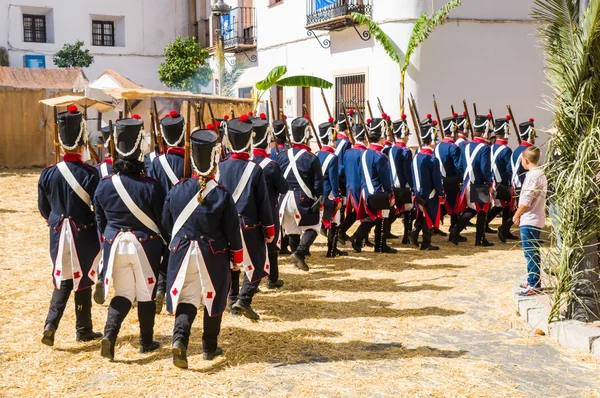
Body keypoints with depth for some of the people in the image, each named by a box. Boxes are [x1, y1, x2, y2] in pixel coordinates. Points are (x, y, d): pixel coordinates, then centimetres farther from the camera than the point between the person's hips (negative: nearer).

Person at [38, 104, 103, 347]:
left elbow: (43, 207, 7)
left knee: (63, 280, 16)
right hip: (84, 233, -3)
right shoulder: (90, 174, -15)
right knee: (83, 280, 10)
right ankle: (83, 331, 20)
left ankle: (51, 324, 0)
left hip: (58, 233, 3)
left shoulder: (47, 174, -3)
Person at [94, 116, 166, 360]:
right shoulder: (150, 186, -12)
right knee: (146, 294, 11)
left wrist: (107, 243, 19)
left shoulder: (104, 185, -1)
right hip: (145, 245, -3)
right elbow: (162, 220, -6)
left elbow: (99, 220, 8)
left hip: (115, 244, 3)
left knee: (123, 293, 14)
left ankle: (109, 334, -6)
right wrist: (167, 243, 8)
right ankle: (146, 342, 21)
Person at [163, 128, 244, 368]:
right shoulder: (222, 195, -12)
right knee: (213, 299, 14)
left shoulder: (176, 191, -4)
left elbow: (166, 223, 7)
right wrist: (237, 257, 6)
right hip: (214, 255, -2)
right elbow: (233, 230, -6)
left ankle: (179, 339, -14)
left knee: (186, 298, 9)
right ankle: (210, 348, 22)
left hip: (182, 252, 2)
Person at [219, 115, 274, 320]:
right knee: (257, 265, 6)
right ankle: (244, 299, -9)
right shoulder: (255, 169, -12)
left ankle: (233, 301, 21)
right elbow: (263, 201, -8)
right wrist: (269, 227, 0)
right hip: (249, 225, -4)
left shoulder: (220, 167, -2)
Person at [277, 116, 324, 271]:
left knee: (292, 229, 16)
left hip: (286, 198, 4)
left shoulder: (281, 156, 2)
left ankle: (298, 259, 22)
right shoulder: (311, 158, -10)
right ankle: (300, 252, -10)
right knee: (312, 227, 9)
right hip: (304, 199, -4)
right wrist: (319, 199, -1)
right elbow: (318, 182, -9)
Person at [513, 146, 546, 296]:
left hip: (529, 220, -10)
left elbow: (526, 201, -20)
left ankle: (534, 285, -1)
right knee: (533, 252, 17)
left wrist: (517, 215, -7)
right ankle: (534, 281, 26)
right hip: (536, 219, 10)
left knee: (530, 253, -5)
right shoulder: (540, 174, 12)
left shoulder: (533, 176, -18)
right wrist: (520, 215, 17)